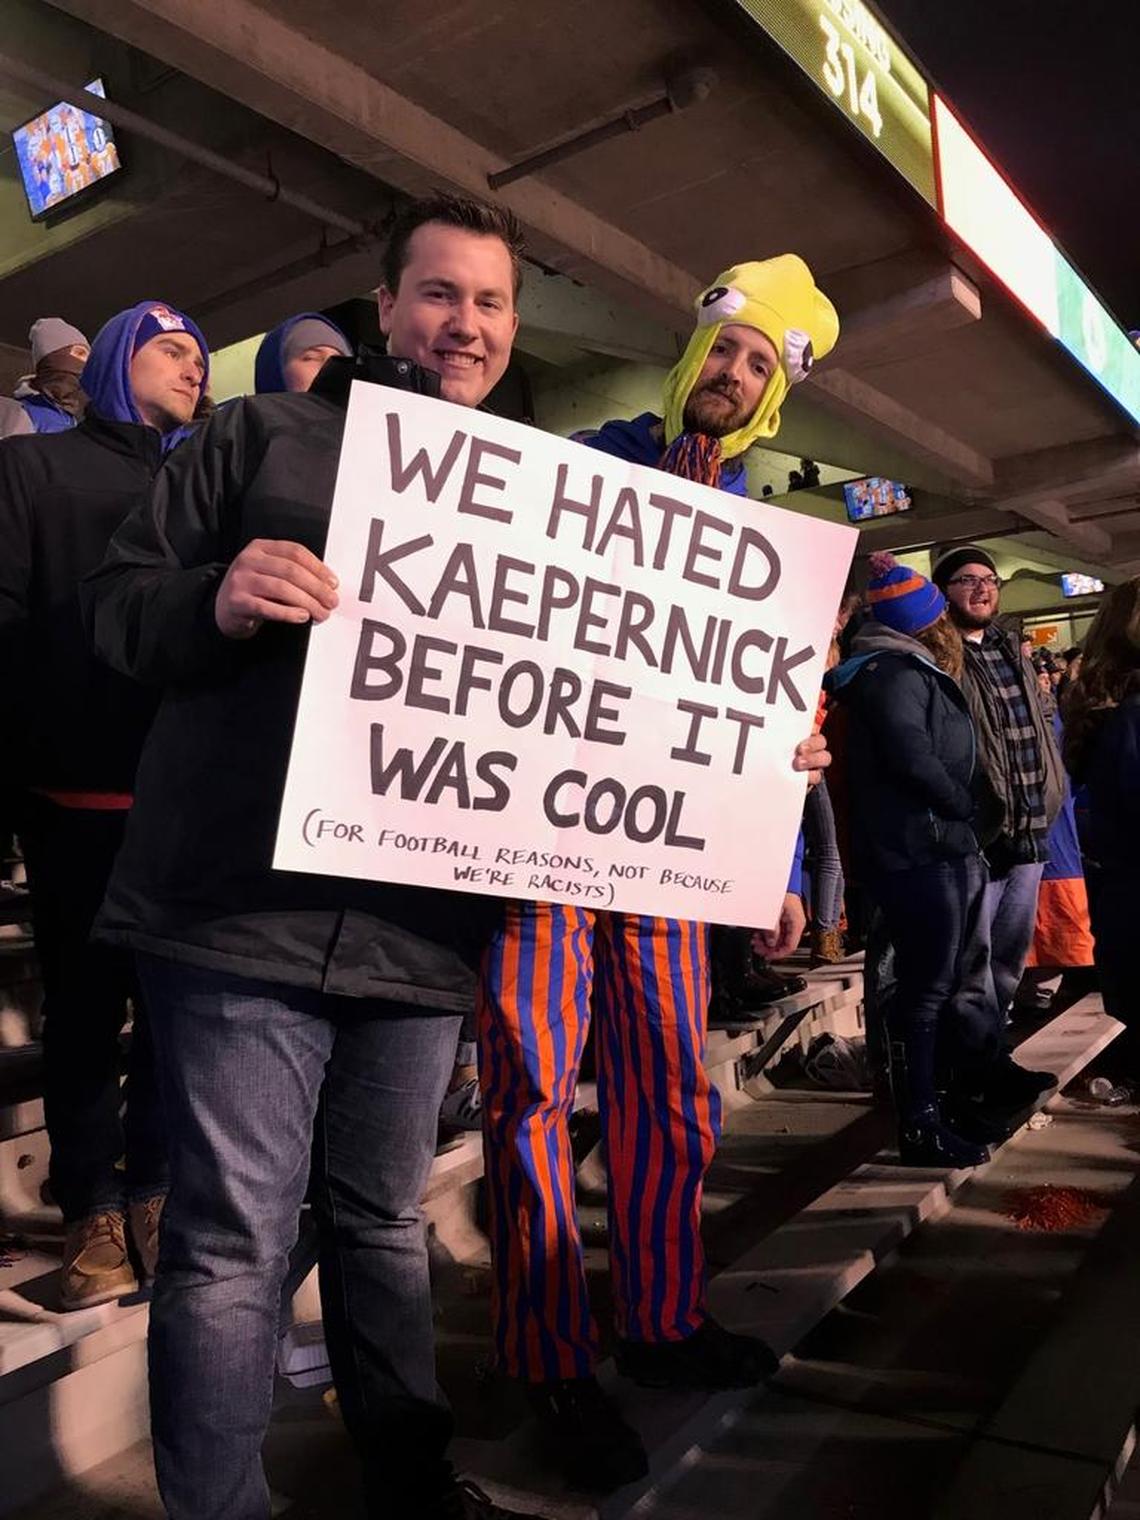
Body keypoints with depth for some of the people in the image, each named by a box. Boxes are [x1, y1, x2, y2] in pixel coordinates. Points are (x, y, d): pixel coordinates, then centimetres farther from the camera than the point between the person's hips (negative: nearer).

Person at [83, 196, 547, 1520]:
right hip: (245, 911, -3)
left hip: (419, 932, 4)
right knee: (230, 1243, 3)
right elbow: (117, 606, 3)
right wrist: (217, 601, -20)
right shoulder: (263, 435, 5)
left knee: (384, 1222, 19)